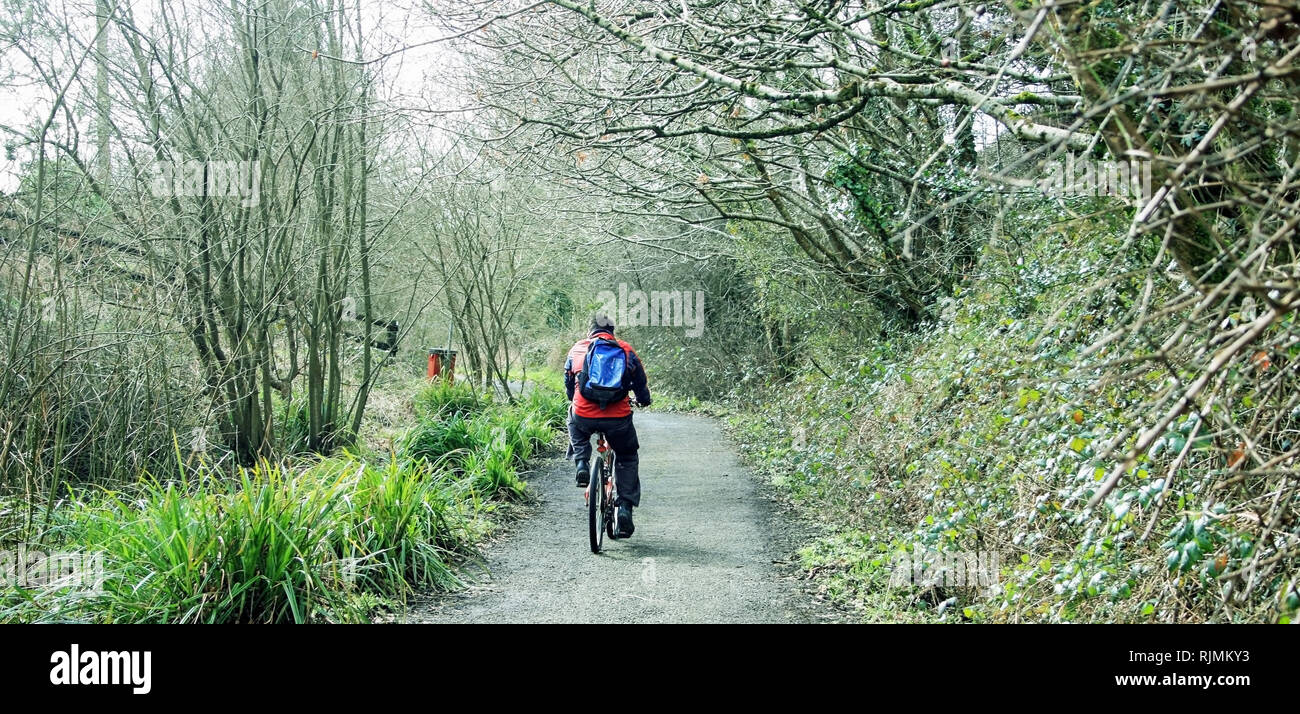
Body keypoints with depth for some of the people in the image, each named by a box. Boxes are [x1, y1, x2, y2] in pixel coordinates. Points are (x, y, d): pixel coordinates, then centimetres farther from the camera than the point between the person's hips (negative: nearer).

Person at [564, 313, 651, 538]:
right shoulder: (625, 349, 12)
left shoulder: (577, 349, 16)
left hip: (584, 416, 1)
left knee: (573, 419, 38)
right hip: (618, 417, -1)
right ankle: (625, 507, 11)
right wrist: (644, 400, 40)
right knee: (627, 459, 22)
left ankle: (581, 463, 20)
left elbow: (569, 386, 28)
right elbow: (640, 383, 18)